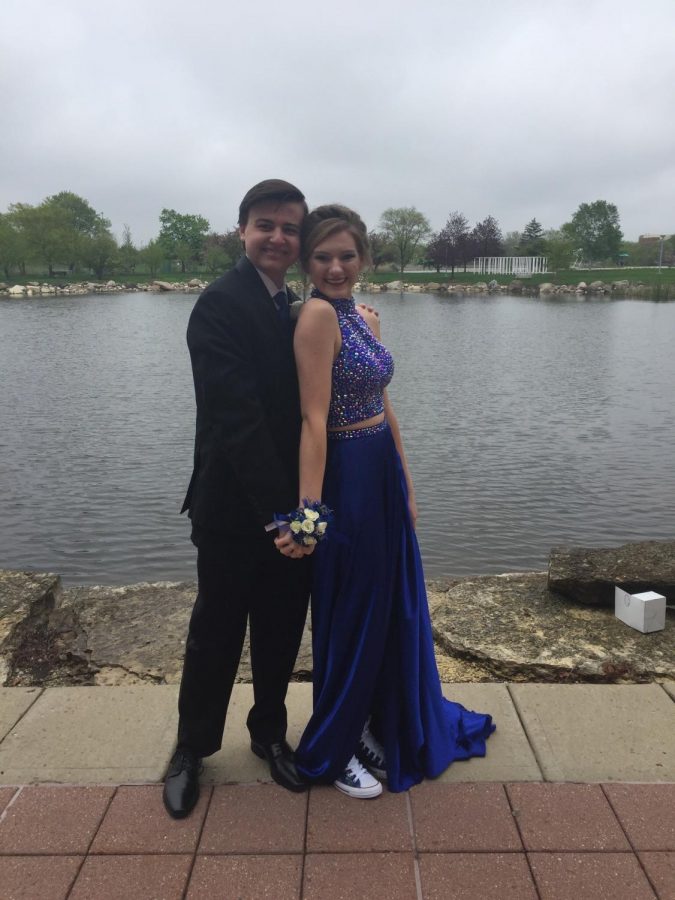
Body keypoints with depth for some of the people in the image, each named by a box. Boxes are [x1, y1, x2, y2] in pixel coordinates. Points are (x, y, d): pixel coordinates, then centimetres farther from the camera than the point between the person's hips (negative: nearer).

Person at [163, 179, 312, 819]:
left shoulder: (293, 309, 10)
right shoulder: (221, 304, -15)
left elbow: (294, 408, 10)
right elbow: (238, 419, -23)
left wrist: (301, 506, 4)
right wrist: (280, 513, -25)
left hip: (288, 503, 7)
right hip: (235, 508, -6)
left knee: (281, 633, 18)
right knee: (216, 635, 11)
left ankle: (269, 732, 40)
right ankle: (192, 749, 34)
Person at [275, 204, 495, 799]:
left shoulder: (366, 318, 10)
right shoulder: (318, 314, -16)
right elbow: (315, 419, -22)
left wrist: (406, 483, 13)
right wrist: (309, 509, -24)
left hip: (384, 472, 9)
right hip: (348, 477, -9)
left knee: (394, 604, 20)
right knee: (353, 615, 6)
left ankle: (383, 727, 43)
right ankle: (330, 751, 29)